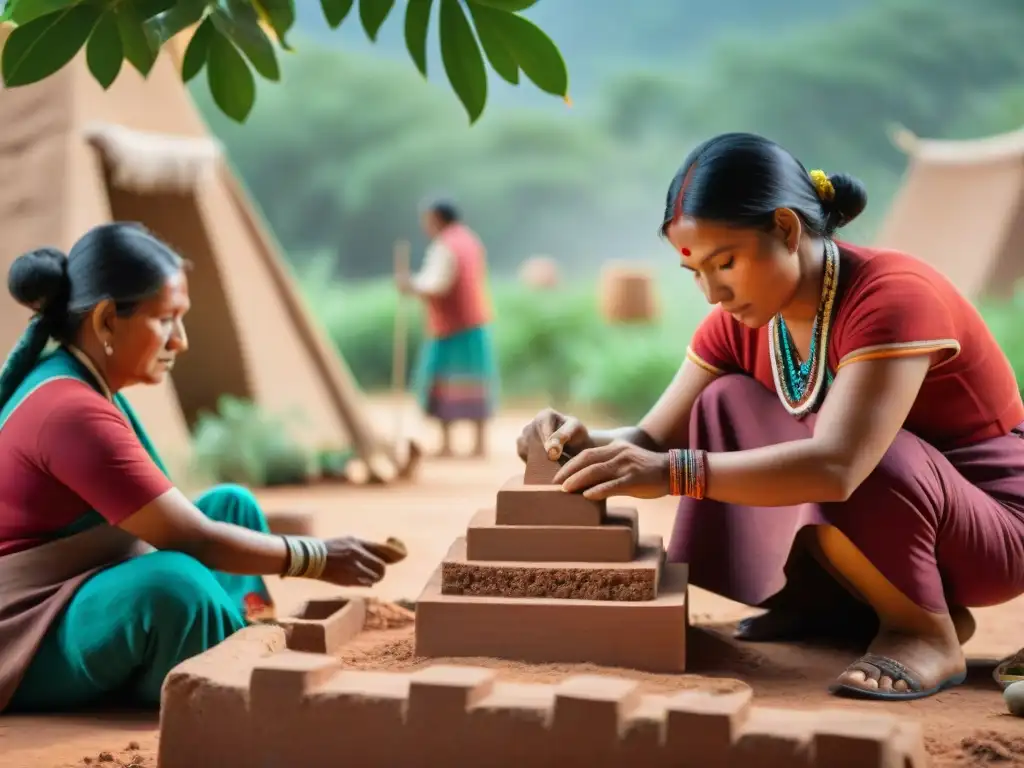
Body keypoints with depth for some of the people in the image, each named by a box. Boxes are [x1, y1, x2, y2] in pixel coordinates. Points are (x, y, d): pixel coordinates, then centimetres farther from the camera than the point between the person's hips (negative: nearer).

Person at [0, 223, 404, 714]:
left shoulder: (74, 389, 8)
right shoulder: (72, 411, -24)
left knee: (232, 505, 7)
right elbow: (194, 540, -24)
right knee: (171, 581, -38)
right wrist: (320, 558, -14)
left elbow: (178, 522, 10)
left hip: (78, 600, 11)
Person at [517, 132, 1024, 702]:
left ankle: (928, 628, -13)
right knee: (728, 405, -7)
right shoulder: (741, 321, -4)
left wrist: (673, 472, -46)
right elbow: (656, 440, -4)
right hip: (877, 524, 7)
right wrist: (588, 443, -26)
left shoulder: (893, 295, -28)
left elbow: (836, 465, -41)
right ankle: (818, 598, -3)